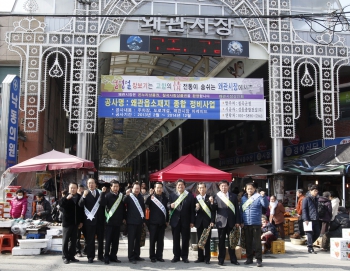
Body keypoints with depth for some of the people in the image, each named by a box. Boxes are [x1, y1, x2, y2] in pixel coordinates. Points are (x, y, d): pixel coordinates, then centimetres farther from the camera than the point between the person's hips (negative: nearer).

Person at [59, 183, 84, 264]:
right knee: (65, 240, 3)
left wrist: (81, 221, 7)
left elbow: (81, 210, 7)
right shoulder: (65, 197, -3)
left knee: (73, 240, 9)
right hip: (67, 222, -3)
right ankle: (65, 256, 9)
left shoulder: (79, 197, 3)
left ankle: (71, 256, 17)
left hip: (75, 222, 3)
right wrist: (66, 198, -36)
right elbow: (60, 203, -21)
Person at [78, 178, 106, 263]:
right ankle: (90, 256, 12)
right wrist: (84, 196, -28)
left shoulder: (100, 193, 6)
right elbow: (80, 205, -11)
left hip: (100, 220, 2)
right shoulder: (85, 193, 1)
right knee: (90, 239, 3)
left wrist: (103, 193, -17)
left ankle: (100, 256, 20)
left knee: (100, 239, 9)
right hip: (90, 220, -2)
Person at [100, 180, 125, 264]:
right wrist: (103, 193, -28)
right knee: (108, 240, 1)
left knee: (116, 240, 9)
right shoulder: (108, 195, -5)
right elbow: (103, 203, -22)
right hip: (110, 221, -4)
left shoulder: (121, 195, 6)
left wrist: (123, 218, 11)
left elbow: (123, 207, 13)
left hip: (118, 222, 4)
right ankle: (106, 257, 7)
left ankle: (113, 256, 18)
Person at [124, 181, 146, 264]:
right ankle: (131, 257, 3)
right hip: (131, 221, -5)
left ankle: (137, 255, 20)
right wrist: (127, 195, -36)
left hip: (140, 221, 5)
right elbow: (123, 203, -23)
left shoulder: (141, 197, 11)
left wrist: (143, 220, 15)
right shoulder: (129, 197, -5)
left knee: (138, 239, 11)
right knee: (131, 240, -1)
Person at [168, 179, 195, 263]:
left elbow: (192, 210, 0)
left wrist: (192, 221, -4)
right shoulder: (172, 195, 7)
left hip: (186, 221, -1)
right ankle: (176, 256, 18)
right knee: (175, 239, 7)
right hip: (175, 220, 1)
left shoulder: (190, 196, 1)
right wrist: (170, 206, -20)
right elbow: (168, 206, 5)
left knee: (185, 239, 5)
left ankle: (184, 256, 15)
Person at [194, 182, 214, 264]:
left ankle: (207, 258, 7)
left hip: (207, 222, -2)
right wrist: (196, 208, -16)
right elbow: (194, 211, 5)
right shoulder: (196, 198, 6)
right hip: (199, 222, 2)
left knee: (207, 241, 1)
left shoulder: (210, 198, 0)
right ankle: (200, 257, 15)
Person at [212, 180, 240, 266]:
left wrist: (238, 221, -1)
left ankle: (233, 259, 17)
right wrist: (212, 203, -20)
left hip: (231, 222, 1)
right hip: (221, 222, -1)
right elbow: (214, 209, 1)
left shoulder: (233, 196, 7)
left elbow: (237, 209, 6)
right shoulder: (216, 196, 2)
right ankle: (221, 259, 13)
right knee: (221, 241, 5)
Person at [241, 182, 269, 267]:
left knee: (257, 242, 0)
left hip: (256, 223, -4)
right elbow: (241, 210, 12)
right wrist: (241, 221, 7)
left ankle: (259, 259, 6)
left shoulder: (258, 197, -2)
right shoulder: (243, 198, 10)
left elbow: (266, 205, -16)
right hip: (246, 224, 4)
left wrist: (263, 196, -30)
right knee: (248, 242, 11)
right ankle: (249, 258, 21)